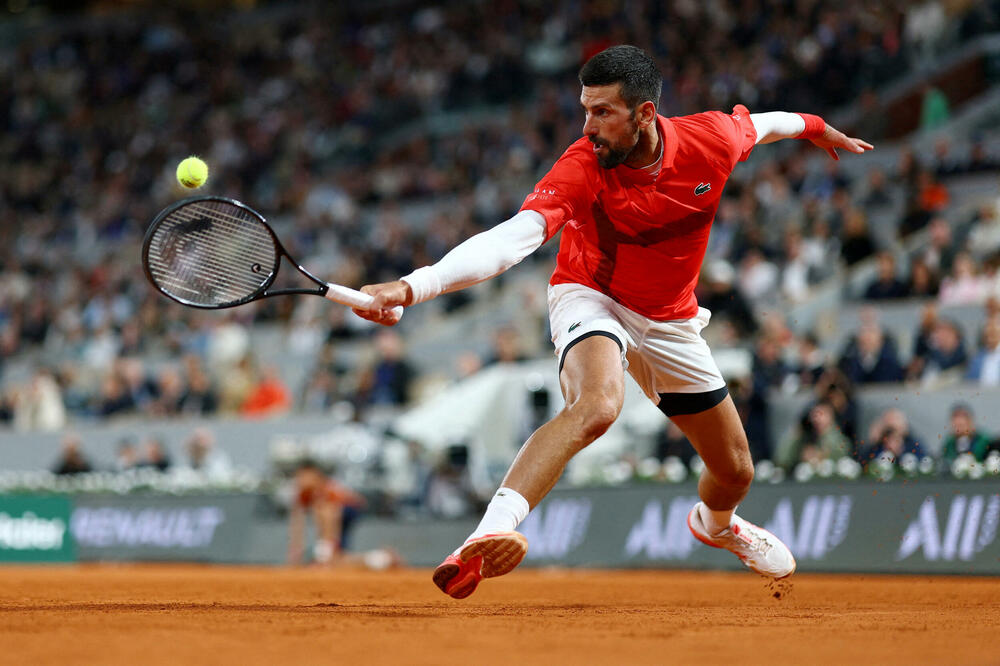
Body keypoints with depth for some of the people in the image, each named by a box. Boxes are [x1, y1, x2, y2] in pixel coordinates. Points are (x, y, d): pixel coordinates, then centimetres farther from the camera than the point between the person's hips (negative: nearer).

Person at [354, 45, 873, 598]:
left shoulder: (713, 141, -21)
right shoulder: (580, 169, -31)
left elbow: (757, 124, 4)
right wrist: (412, 287, -58)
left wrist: (812, 127, 25)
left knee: (735, 474, 15)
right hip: (591, 299, -5)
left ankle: (715, 524, 54)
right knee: (597, 404, -40)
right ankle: (489, 535, -50)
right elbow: (512, 239, -43)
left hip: (671, 320, 5)